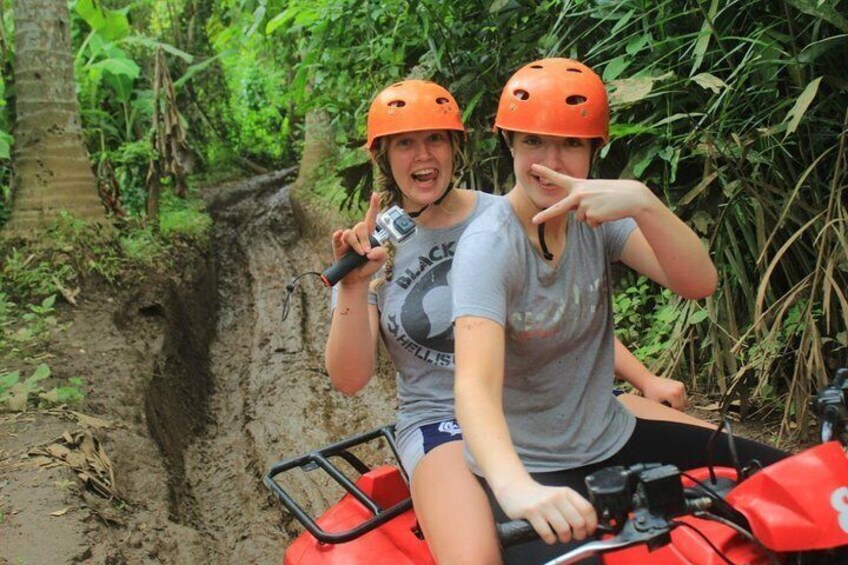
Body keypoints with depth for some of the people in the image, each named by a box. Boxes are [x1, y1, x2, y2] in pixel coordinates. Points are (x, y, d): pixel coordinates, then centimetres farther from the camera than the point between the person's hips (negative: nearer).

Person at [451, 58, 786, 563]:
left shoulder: (596, 216, -3)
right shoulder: (489, 246, -20)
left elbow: (699, 283, -17)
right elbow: (477, 385, -34)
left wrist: (642, 202, -34)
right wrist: (517, 489, -52)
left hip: (612, 440, 6)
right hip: (528, 466, -5)